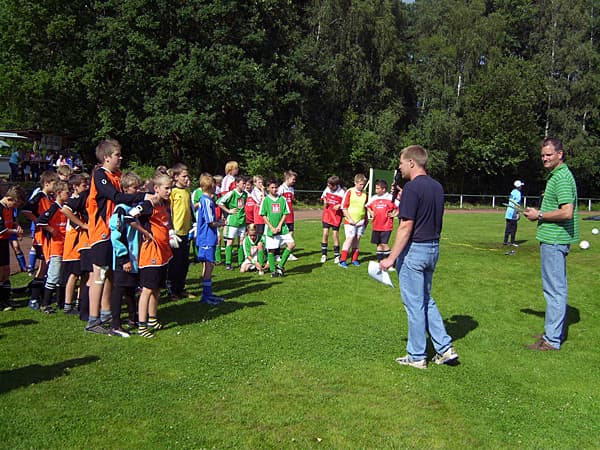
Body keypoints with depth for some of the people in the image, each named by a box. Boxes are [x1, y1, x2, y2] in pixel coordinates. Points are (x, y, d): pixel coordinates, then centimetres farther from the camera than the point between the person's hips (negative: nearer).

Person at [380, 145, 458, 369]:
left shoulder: (412, 187, -17)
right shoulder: (437, 187, 9)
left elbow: (406, 227, -21)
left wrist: (391, 258, -17)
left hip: (414, 250, -9)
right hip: (433, 248, 9)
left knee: (414, 304, 2)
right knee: (426, 300, 20)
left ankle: (417, 356, 13)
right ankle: (445, 348, 17)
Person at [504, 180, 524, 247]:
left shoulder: (512, 191, 14)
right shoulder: (518, 193, -10)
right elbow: (517, 203, -16)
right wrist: (518, 214, -16)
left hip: (508, 212, 8)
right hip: (514, 213, -8)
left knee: (508, 228, 10)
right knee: (513, 228, -2)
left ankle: (505, 241, 11)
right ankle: (512, 242, 0)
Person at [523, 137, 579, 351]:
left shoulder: (562, 178, -17)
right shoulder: (555, 175, 16)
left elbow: (567, 212, -25)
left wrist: (539, 215, -14)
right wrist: (539, 213, 11)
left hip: (554, 240, -11)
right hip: (555, 239, 11)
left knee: (554, 289, -6)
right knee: (557, 288, 17)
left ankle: (552, 340, -1)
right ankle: (555, 332, 27)